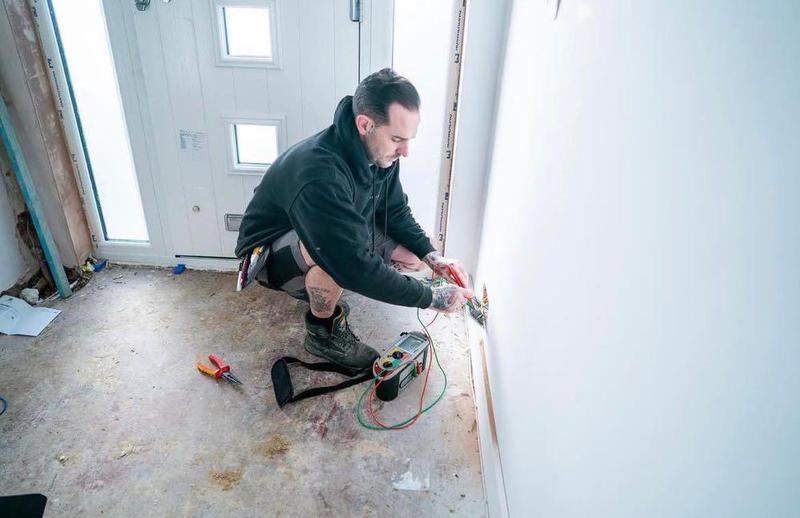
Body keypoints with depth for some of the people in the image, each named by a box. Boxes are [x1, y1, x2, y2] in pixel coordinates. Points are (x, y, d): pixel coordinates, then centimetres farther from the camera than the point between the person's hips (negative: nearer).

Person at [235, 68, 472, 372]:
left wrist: (432, 257, -13)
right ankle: (322, 333, -10)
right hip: (270, 253, -7)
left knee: (414, 257, -4)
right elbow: (356, 267, -40)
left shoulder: (379, 153, -13)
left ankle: (317, 287, 10)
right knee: (332, 255, -41)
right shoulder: (320, 173, -39)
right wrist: (431, 298, -32)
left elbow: (396, 212, 2)